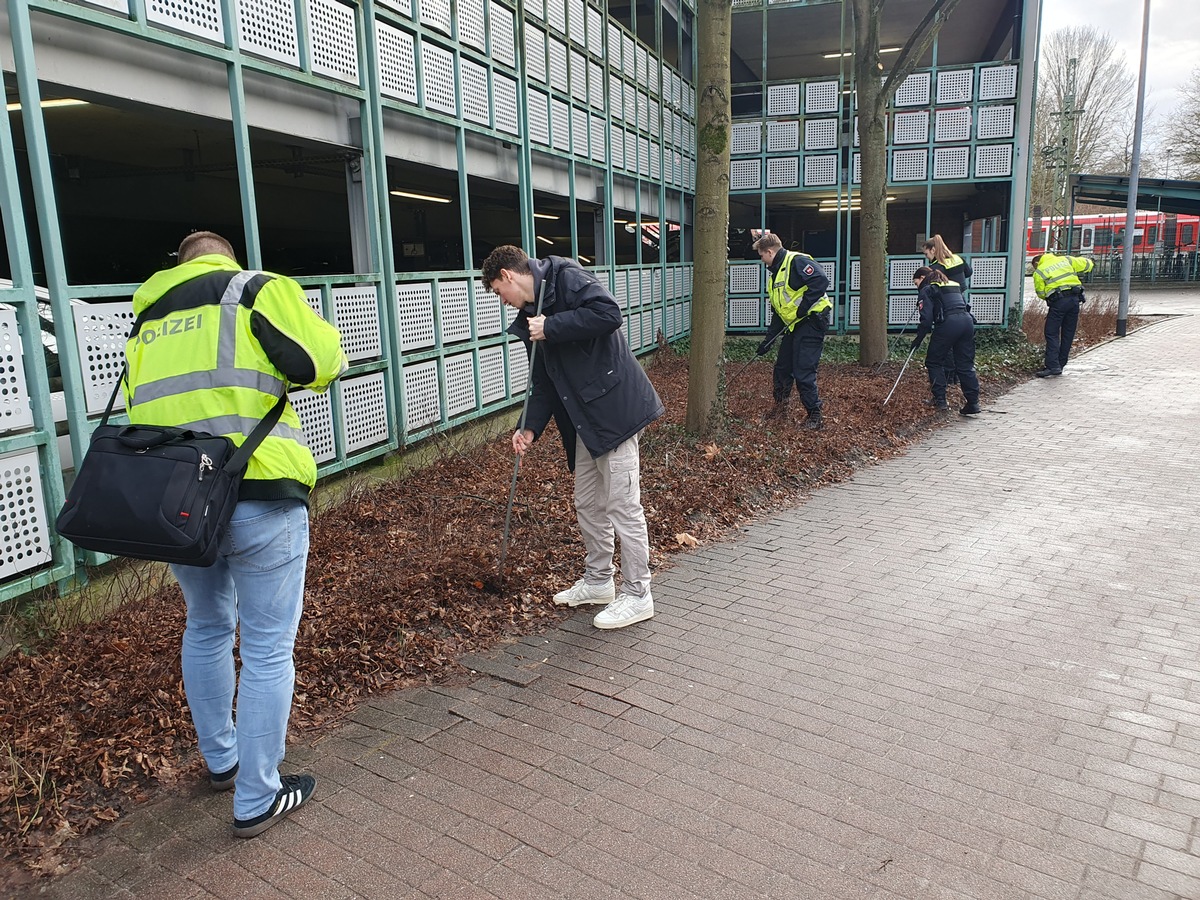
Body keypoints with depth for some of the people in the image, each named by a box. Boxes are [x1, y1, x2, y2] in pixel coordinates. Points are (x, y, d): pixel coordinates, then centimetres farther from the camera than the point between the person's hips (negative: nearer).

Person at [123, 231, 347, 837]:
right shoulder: (256, 289, 0)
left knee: (207, 630, 26)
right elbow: (320, 361, -12)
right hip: (258, 498, -6)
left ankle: (220, 761, 43)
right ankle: (257, 801, 17)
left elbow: (138, 412, 17)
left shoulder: (147, 323, 19)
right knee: (267, 650, 6)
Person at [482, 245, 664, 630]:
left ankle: (637, 596, 9)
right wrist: (530, 427, 8)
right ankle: (598, 582, 34)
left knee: (623, 505, -3)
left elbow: (608, 313, -24)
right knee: (587, 504, 18)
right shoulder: (530, 317, 18)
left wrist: (551, 327, -18)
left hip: (614, 408, -10)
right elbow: (543, 382, 19)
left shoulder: (566, 277, -8)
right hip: (585, 420, 10)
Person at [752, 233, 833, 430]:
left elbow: (821, 281, -25)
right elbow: (777, 312, 21)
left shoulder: (796, 261, -12)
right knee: (782, 367, 15)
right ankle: (780, 406, 32)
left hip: (812, 321, -10)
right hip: (793, 326, 10)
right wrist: (768, 340, 17)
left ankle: (814, 416, 0)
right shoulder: (774, 274, 19)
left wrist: (804, 307, -25)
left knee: (803, 371, -10)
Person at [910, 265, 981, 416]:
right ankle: (973, 403, 6)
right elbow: (963, 306, 24)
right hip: (967, 321, 7)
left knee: (934, 361, 9)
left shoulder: (927, 290, 6)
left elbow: (926, 317, -4)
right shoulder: (953, 285, 29)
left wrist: (918, 339, 2)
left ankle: (940, 400, 6)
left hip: (948, 324, -7)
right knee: (966, 365, 9)